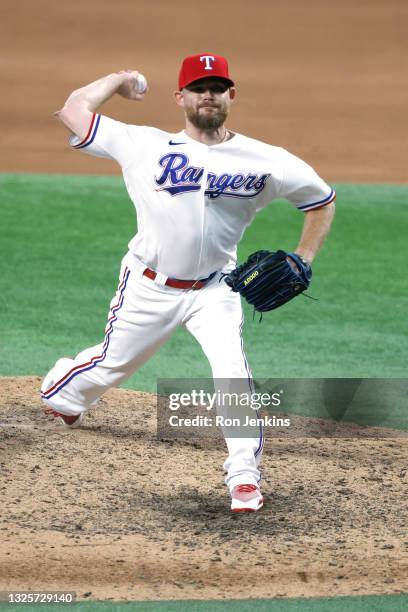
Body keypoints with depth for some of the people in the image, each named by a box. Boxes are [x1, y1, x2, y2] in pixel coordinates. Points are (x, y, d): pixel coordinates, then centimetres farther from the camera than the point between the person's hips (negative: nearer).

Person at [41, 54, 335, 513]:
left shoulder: (264, 161, -7)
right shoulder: (146, 145, -10)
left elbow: (322, 199, 5)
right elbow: (73, 111, -9)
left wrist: (303, 260, -4)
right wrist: (118, 80, 4)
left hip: (214, 289, 0)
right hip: (148, 286, 0)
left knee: (232, 370, -20)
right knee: (114, 362, 15)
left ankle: (244, 477, -15)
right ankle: (61, 395, 48)